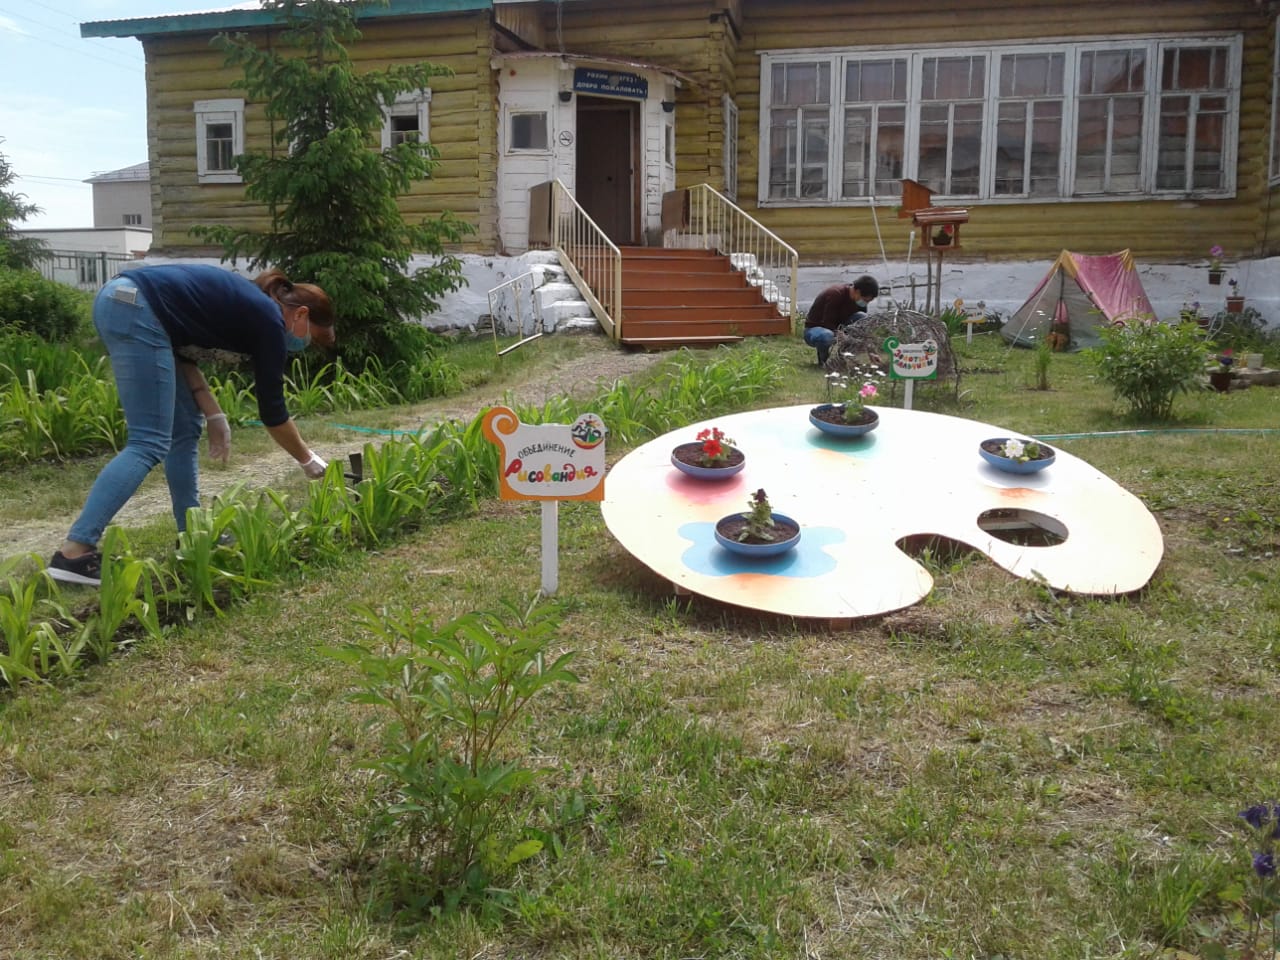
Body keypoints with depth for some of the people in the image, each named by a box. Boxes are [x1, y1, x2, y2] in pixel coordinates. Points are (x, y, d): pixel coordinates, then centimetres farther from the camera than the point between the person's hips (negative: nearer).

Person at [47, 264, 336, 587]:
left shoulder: (248, 305, 22)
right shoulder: (269, 322, -1)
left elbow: (184, 351, 17)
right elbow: (271, 410, 4)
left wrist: (213, 415, 11)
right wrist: (308, 460, 16)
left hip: (119, 302, 10)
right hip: (136, 311, -10)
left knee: (185, 428, 14)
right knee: (150, 443, -11)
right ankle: (74, 553, -17)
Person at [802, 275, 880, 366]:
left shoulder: (859, 301, -7)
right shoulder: (835, 294, -28)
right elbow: (828, 324, -29)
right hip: (814, 329, -6)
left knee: (862, 317, -16)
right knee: (826, 336, -42)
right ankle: (823, 360, -9)